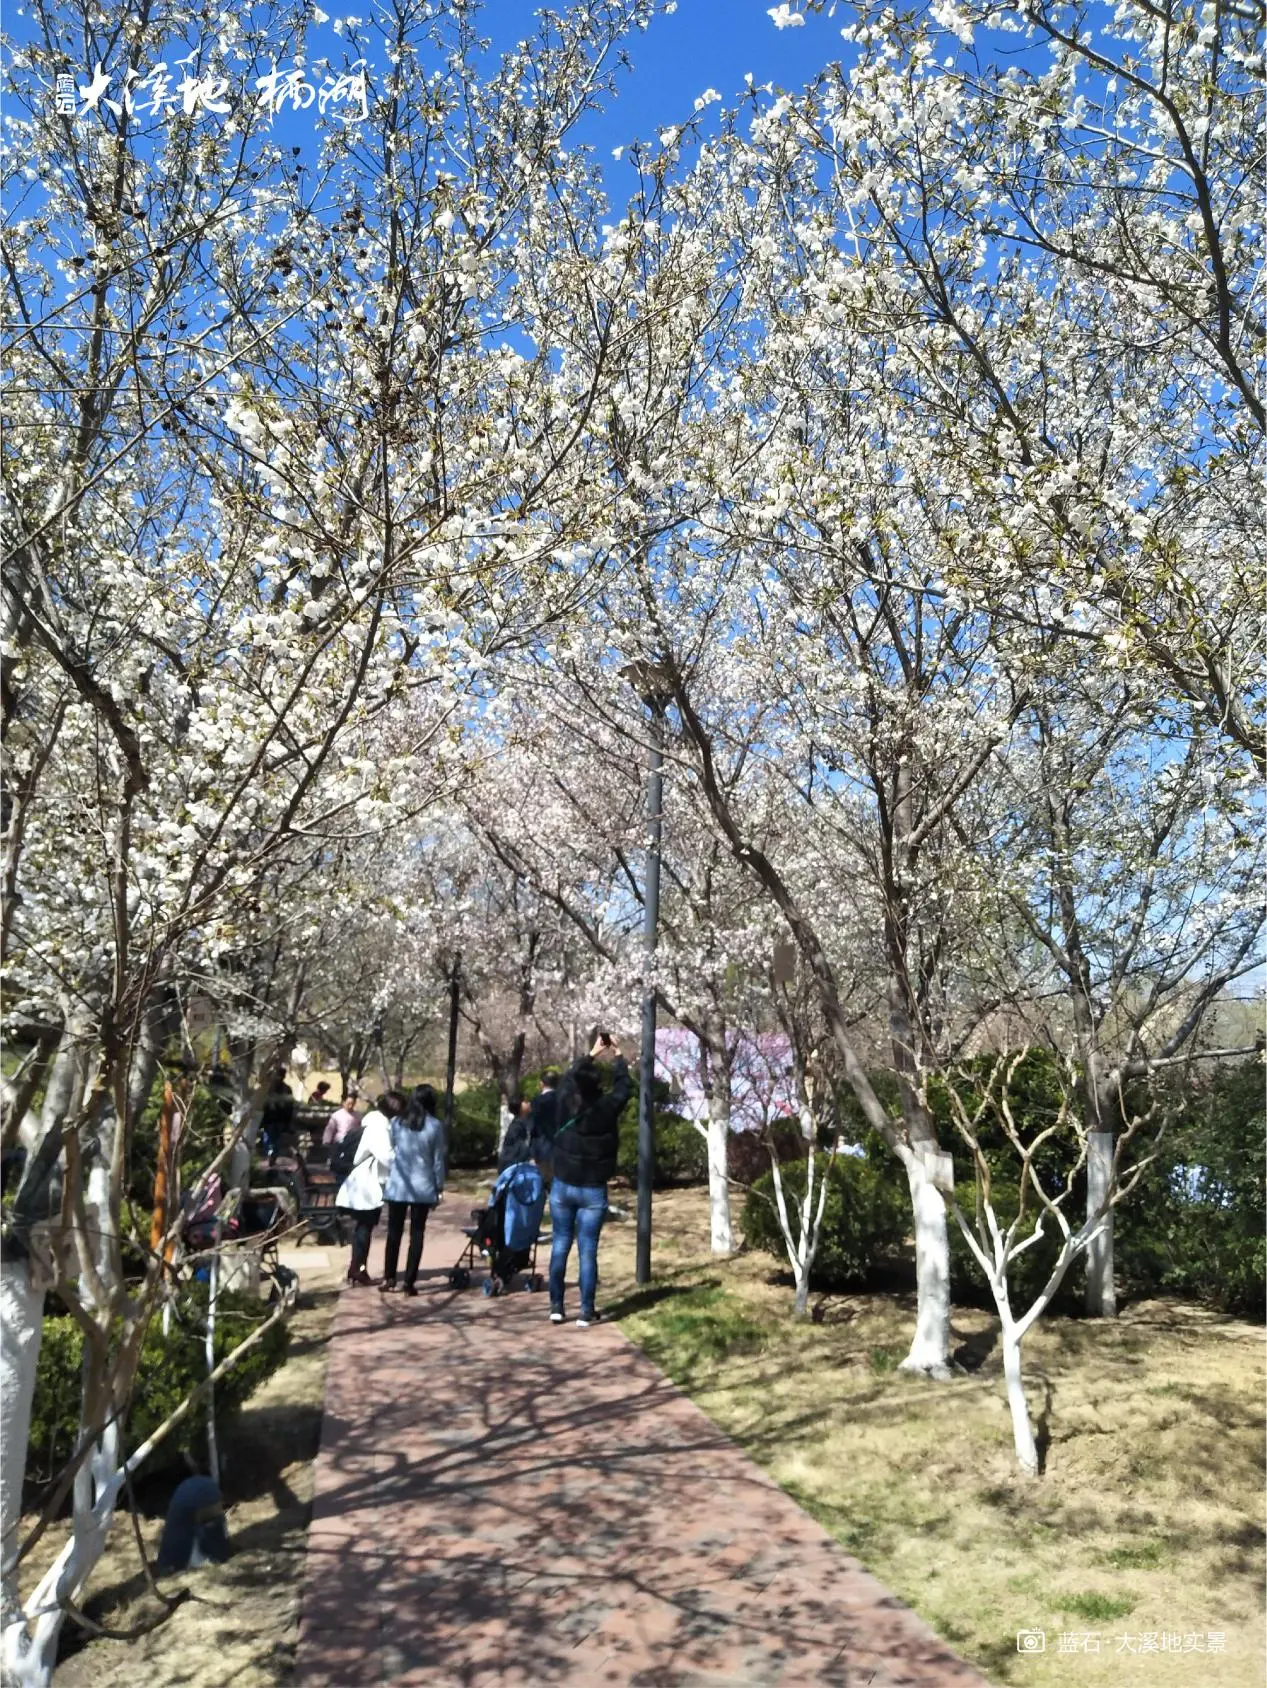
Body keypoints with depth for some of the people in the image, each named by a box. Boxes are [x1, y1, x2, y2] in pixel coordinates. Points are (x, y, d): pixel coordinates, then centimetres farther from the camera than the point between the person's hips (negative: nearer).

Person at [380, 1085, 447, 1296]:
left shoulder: (396, 1123, 0)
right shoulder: (435, 1126, -5)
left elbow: (389, 1153, 6)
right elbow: (438, 1160, -1)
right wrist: (439, 1188, 6)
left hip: (397, 1186, 2)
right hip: (422, 1188, -2)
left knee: (394, 1232, 13)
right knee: (417, 1234, 5)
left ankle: (389, 1277, 17)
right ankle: (409, 1281, 4)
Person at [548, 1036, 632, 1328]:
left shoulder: (566, 1104, -7)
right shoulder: (606, 1109, -14)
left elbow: (569, 1078, 13)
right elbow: (625, 1086, 3)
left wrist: (592, 1055, 22)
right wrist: (618, 1056, 17)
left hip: (563, 1186, 3)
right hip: (593, 1191, -2)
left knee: (560, 1245, 12)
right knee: (587, 1251, 1)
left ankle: (556, 1307, 16)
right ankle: (586, 1313, 5)